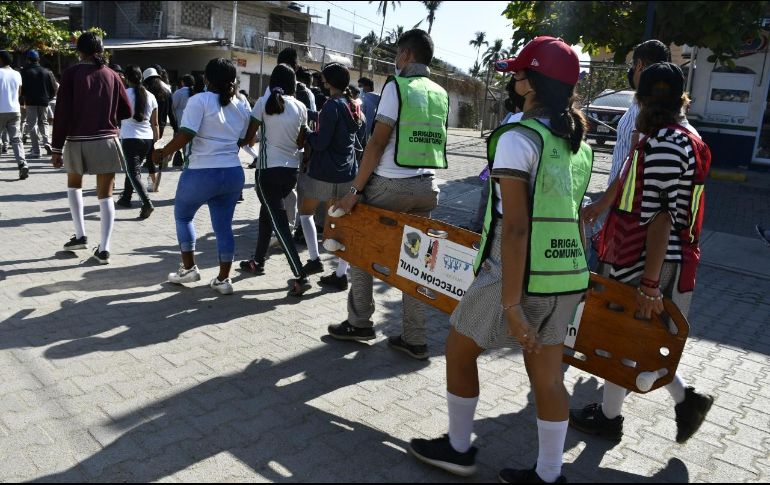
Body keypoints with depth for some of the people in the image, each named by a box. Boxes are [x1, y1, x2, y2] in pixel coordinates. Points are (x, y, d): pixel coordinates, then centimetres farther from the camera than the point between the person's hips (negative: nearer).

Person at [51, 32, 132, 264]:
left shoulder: (71, 73, -2)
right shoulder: (112, 75, 4)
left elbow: (62, 113, -7)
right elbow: (126, 111, 8)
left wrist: (56, 148, -5)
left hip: (77, 141, 0)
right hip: (106, 141, 1)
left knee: (74, 184, 25)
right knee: (105, 195, 3)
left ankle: (80, 236, 21)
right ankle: (104, 249, -2)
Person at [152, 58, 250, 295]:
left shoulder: (200, 100, -8)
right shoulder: (241, 108, 9)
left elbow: (185, 135, -16)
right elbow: (242, 140, 11)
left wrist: (162, 153, -4)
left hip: (202, 173, -4)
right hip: (233, 173, 5)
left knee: (183, 216, 18)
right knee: (224, 226, 11)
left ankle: (189, 268, 19)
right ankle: (223, 279, 12)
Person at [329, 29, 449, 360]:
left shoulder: (397, 86, -6)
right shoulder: (441, 94, 13)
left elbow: (378, 142, -12)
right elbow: (435, 141, 15)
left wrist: (355, 189, -10)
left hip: (391, 184, -6)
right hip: (427, 185, 6)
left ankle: (360, 322, 16)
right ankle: (415, 339, 13)